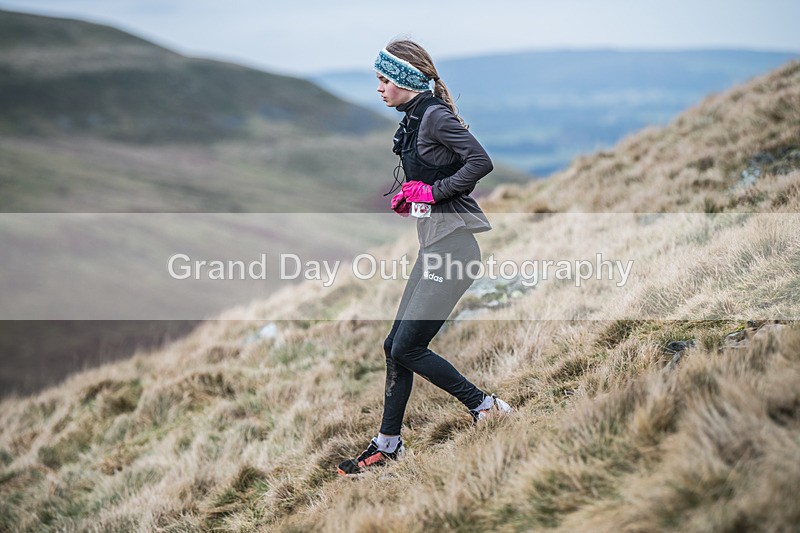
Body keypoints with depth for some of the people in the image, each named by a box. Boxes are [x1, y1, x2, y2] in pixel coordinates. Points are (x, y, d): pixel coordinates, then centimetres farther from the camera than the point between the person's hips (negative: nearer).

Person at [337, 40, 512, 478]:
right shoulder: (412, 120, 15)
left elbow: (481, 163, -24)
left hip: (453, 244, -10)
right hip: (433, 247, 10)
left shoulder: (435, 116, -14)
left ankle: (486, 408, 5)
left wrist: (433, 191, -17)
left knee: (407, 349, -8)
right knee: (396, 346, 11)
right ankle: (387, 444, 20)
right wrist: (408, 199, 6)